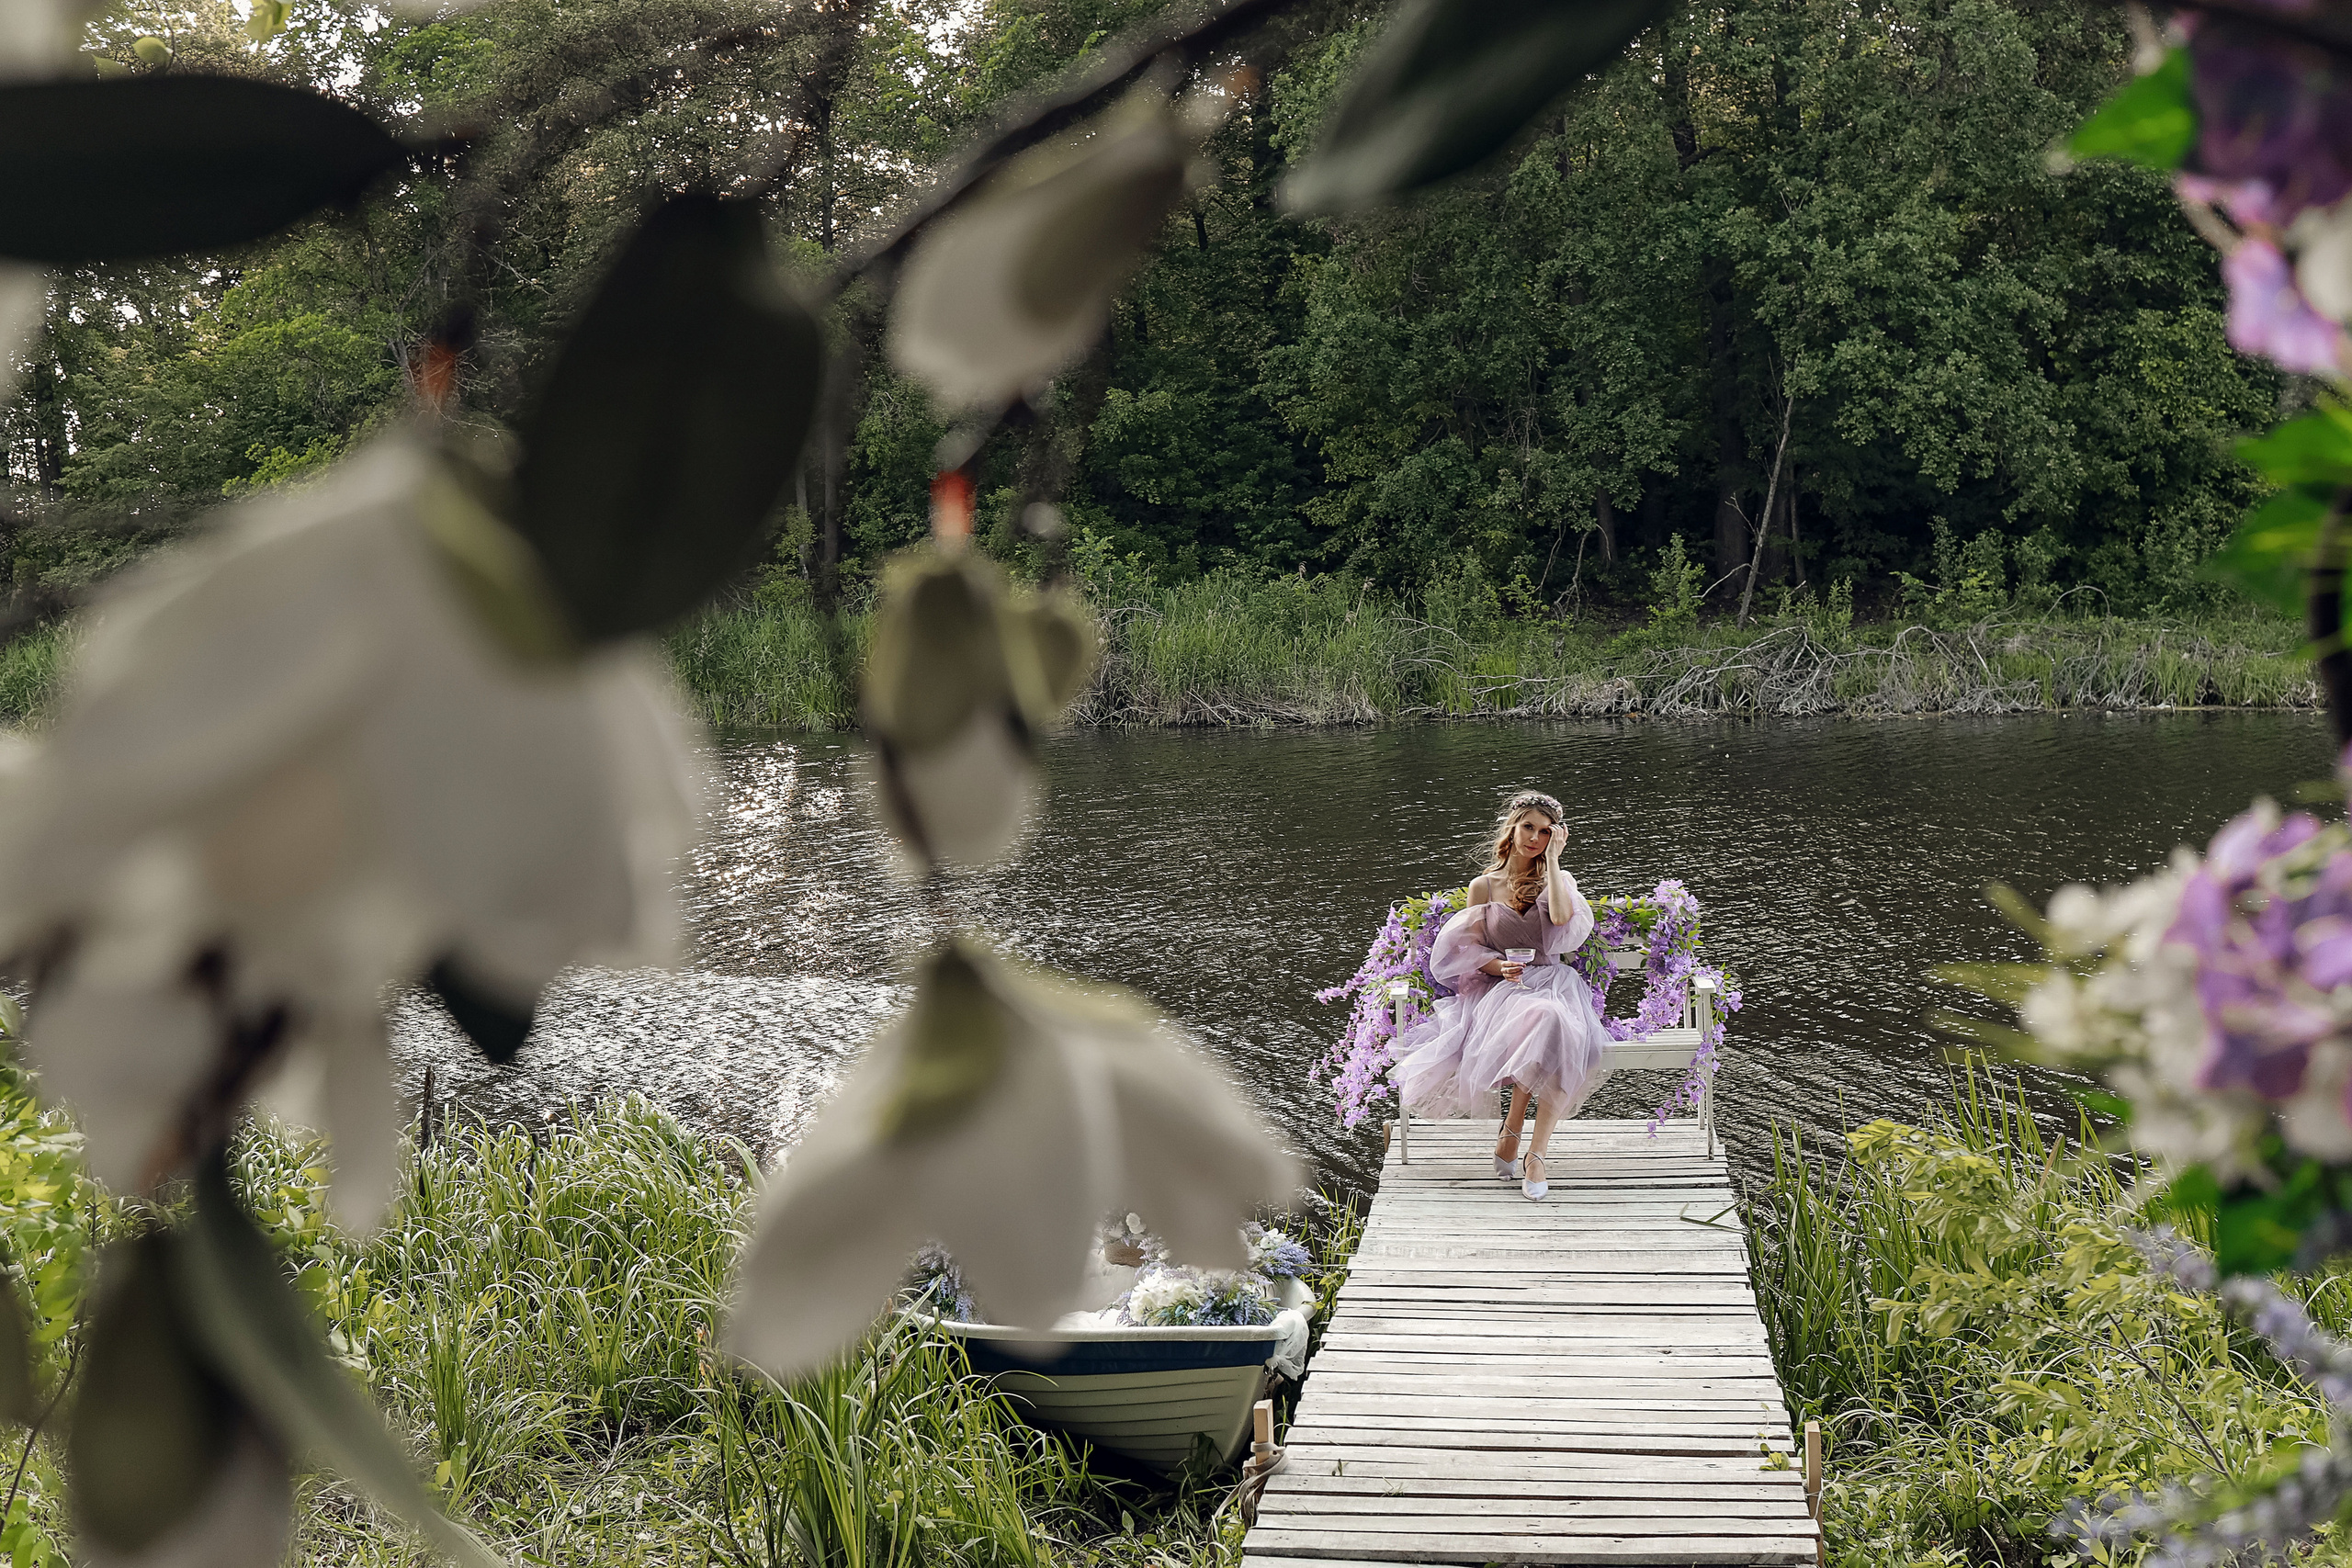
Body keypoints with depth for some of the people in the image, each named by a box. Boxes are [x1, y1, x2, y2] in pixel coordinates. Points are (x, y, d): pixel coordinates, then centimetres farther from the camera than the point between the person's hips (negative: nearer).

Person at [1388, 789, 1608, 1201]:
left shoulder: (1558, 880, 14)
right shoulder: (1484, 887, 14)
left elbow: (1562, 918, -10)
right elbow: (1468, 950, 8)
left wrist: (1552, 859, -4)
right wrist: (1500, 967, -12)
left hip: (1552, 982, 1)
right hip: (1497, 987, -1)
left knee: (1557, 1026, -38)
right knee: (1540, 1020, -38)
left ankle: (1518, 1143, -33)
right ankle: (1534, 1157, -28)